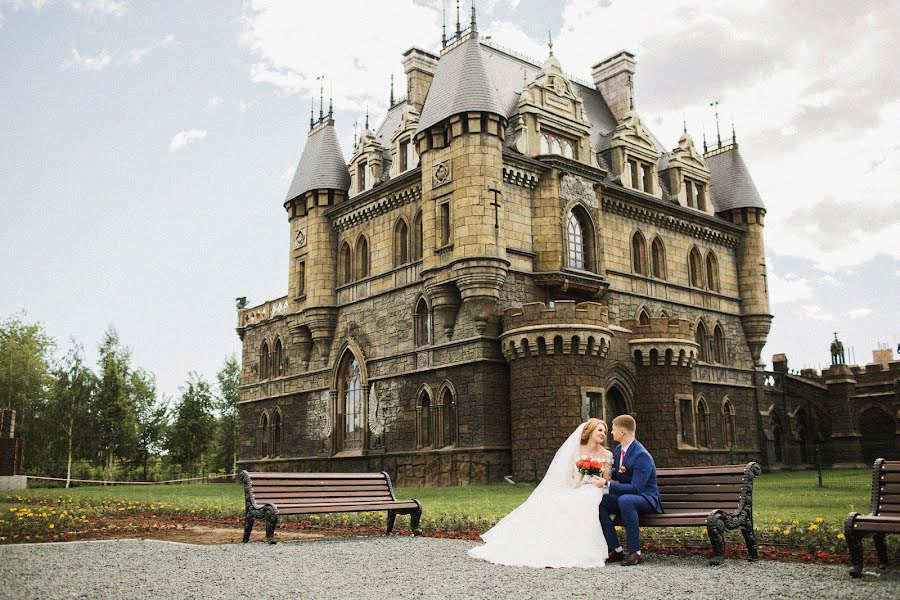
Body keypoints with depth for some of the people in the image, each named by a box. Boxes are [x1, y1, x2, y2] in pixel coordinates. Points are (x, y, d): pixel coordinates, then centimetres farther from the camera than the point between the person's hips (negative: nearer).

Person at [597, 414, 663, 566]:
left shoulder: (642, 456, -22)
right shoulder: (618, 450, 4)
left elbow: (635, 488, -29)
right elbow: (615, 472, 23)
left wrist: (608, 484, -30)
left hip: (645, 498, -8)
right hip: (625, 496, 8)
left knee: (625, 500, -39)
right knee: (598, 501, -16)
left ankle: (635, 552, -29)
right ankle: (616, 550, -12)